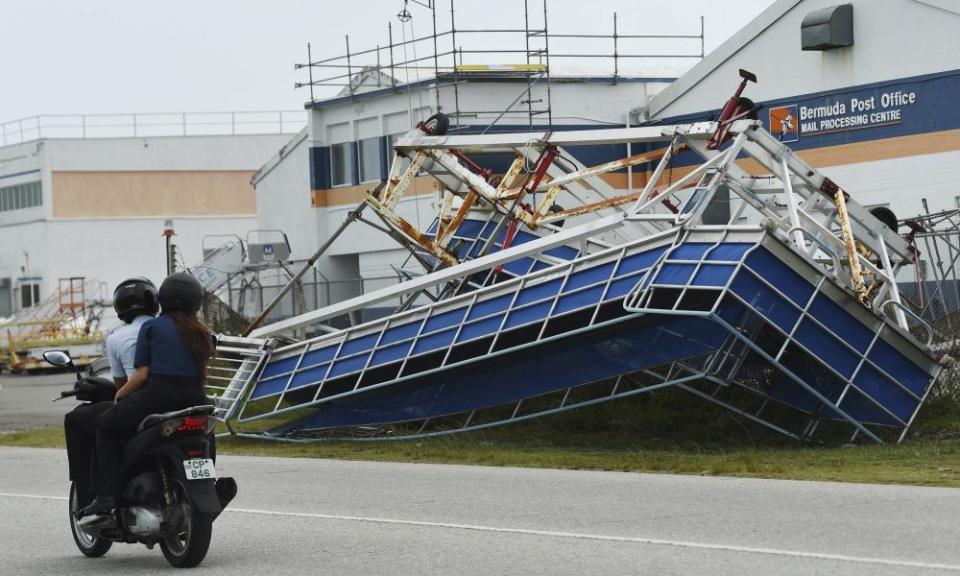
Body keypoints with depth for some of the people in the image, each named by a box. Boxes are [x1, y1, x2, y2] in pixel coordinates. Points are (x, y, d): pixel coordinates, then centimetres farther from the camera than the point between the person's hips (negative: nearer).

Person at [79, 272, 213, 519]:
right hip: (194, 398, 5)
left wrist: (119, 395, 11)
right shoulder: (201, 333, 16)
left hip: (159, 396, -5)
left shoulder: (152, 327, 3)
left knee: (106, 425, 13)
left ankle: (107, 494, -1)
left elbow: (142, 373, -3)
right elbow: (202, 375, 15)